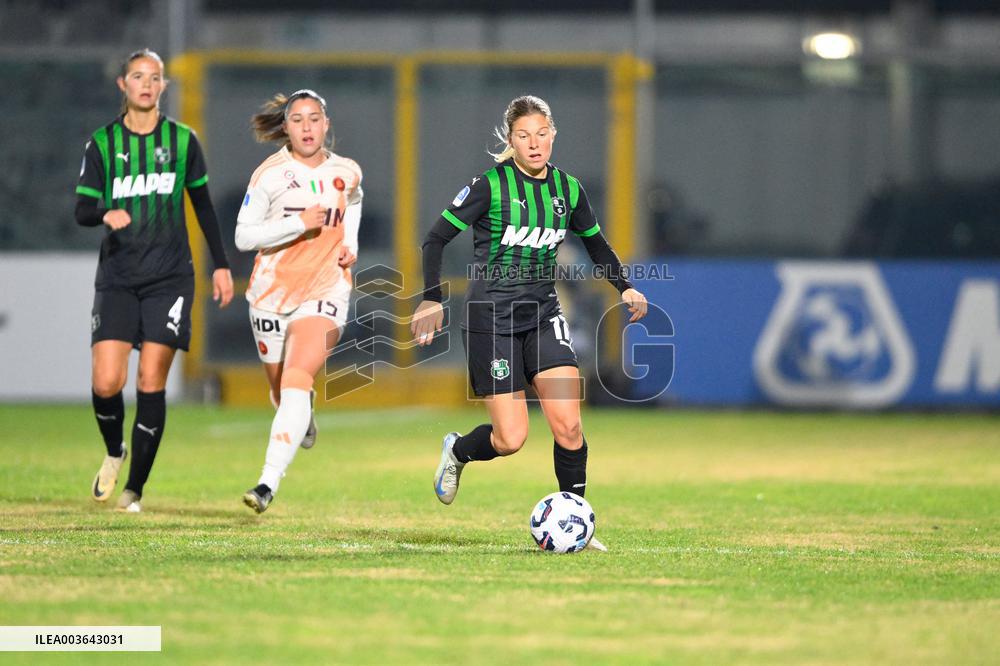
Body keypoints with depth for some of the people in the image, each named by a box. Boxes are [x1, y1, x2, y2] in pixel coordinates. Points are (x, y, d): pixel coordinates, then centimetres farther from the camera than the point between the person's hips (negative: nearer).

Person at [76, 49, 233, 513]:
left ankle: (135, 488, 3)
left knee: (151, 383, -7)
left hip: (169, 278, 0)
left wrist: (221, 265, 12)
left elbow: (202, 205, 14)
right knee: (107, 382, -11)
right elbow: (82, 209, 1)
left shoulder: (182, 140, 6)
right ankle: (114, 452, 20)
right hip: (117, 278, 0)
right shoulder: (103, 143, 4)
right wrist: (106, 214, -22)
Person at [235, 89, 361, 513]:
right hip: (273, 291, 1)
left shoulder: (348, 173, 3)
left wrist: (350, 247, 9)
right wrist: (300, 223, -21)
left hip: (326, 290, -1)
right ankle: (305, 419, 54)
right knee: (281, 389, 15)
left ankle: (269, 483, -26)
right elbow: (243, 236, -11)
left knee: (296, 382, -21)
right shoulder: (271, 174, -7)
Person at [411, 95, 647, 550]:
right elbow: (435, 239, -8)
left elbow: (596, 243, 21)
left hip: (543, 313, 4)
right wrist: (431, 300, -17)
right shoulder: (491, 185, -11)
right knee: (511, 439, -7)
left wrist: (624, 287, 8)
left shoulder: (567, 188, 4)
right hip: (492, 316, -4)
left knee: (568, 426, -12)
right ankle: (457, 452, 27)